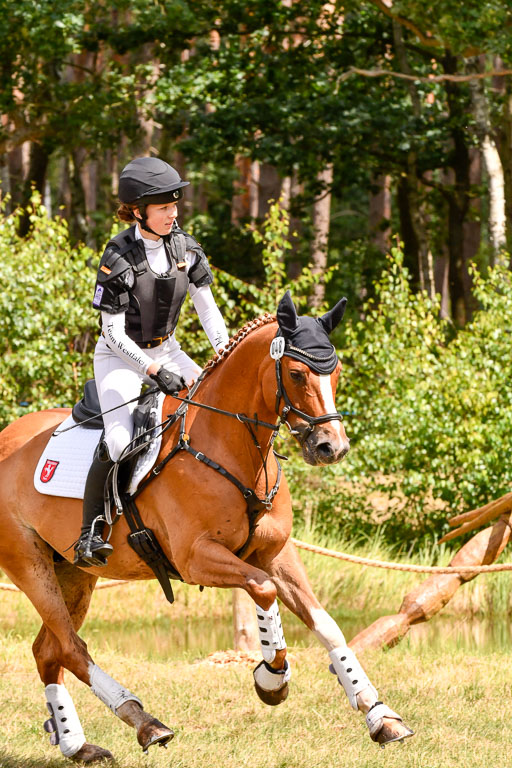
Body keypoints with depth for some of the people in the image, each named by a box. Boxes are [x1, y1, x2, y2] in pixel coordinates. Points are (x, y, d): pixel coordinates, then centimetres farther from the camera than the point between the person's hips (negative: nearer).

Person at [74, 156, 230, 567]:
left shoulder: (185, 248, -3)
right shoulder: (119, 258, -20)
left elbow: (207, 307, 6)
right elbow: (114, 333, -19)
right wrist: (156, 372, -26)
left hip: (167, 350, 6)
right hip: (121, 358, -6)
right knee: (119, 442, -26)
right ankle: (89, 534, -12)